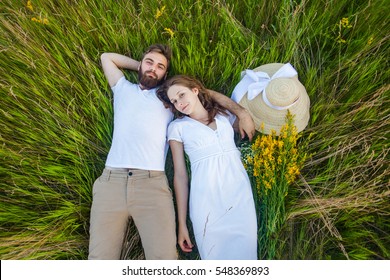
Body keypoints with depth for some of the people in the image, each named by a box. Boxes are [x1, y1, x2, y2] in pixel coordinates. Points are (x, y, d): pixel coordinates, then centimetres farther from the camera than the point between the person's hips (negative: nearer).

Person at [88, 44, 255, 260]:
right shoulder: (124, 89, 25)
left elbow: (207, 93, 18)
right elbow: (106, 57, 35)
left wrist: (242, 112, 8)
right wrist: (140, 66, 29)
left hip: (152, 183, -1)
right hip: (111, 180, 2)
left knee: (164, 257, -15)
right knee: (100, 256, -6)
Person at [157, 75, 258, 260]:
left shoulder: (225, 115, 13)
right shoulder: (177, 127, 5)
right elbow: (180, 175, 2)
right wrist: (182, 223, 0)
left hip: (241, 196, 3)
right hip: (206, 203, -2)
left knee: (245, 254, 3)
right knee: (214, 256, 2)